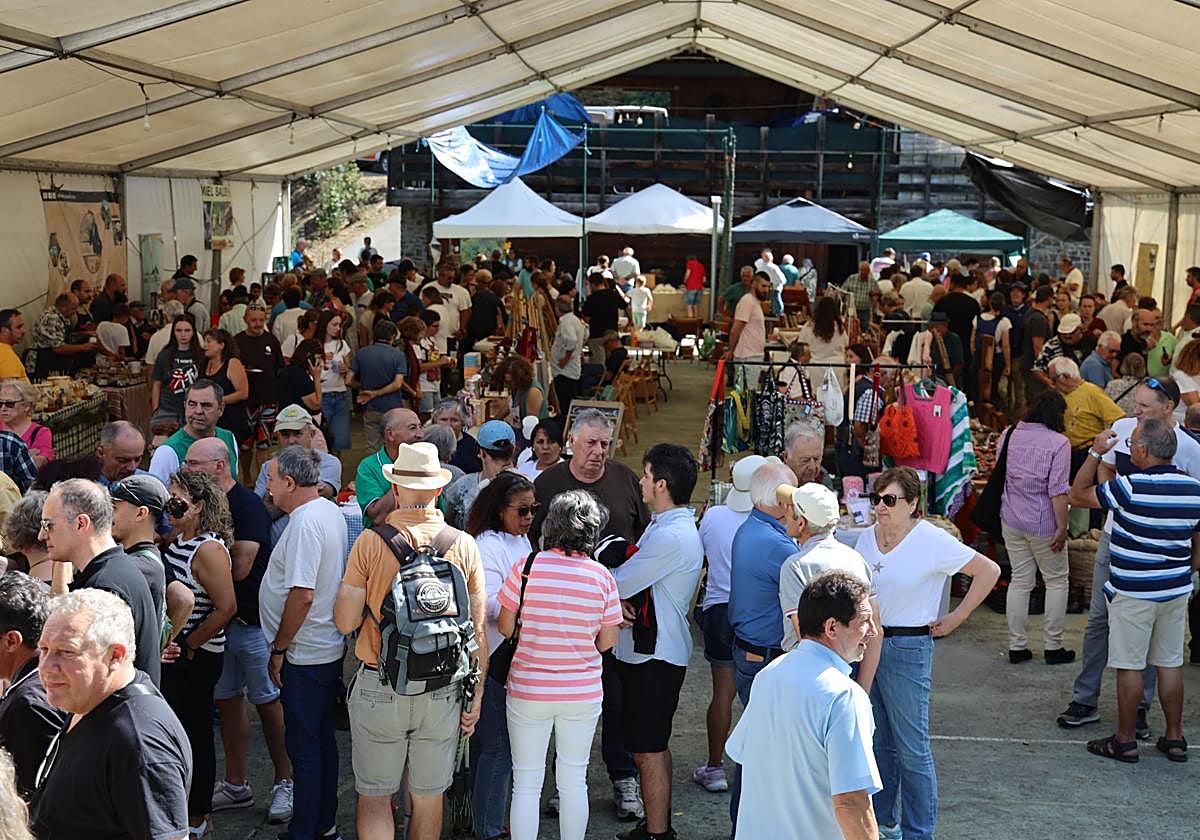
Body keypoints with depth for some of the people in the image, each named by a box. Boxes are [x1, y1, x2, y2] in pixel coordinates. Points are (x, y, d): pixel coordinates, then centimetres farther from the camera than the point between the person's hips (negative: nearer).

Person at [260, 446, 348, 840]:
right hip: (329, 648, 10)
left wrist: (279, 650, -17)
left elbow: (302, 594, -26)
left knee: (304, 747, 0)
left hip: (305, 656, -10)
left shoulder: (305, 523, -22)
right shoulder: (331, 512, 9)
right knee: (322, 739, 18)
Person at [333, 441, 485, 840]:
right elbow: (478, 630, 0)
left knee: (374, 796, 10)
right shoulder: (464, 545, -3)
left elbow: (345, 622, -8)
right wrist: (476, 694, 9)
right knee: (429, 798, 15)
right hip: (443, 690, 2)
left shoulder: (370, 542, -9)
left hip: (380, 687, -2)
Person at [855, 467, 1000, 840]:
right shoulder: (867, 537, 4)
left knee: (911, 749, -1)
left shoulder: (931, 541, -13)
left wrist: (954, 619, -7)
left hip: (908, 648, -6)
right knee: (876, 742, 15)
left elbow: (989, 571, -10)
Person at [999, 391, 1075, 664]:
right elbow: (1058, 491, -19)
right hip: (1043, 523, -5)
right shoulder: (1058, 443, -15)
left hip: (1011, 520, 5)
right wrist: (1061, 528, -13)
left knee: (1020, 581, 13)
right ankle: (1053, 646, 14)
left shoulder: (1009, 435, 2)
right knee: (1056, 581, 11)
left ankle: (1017, 646, 15)